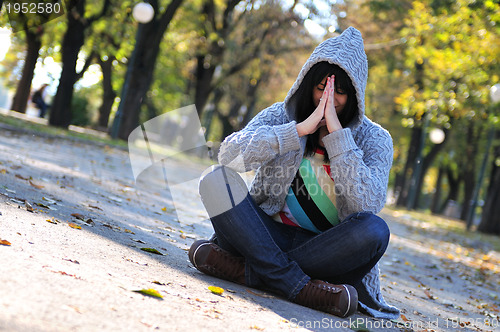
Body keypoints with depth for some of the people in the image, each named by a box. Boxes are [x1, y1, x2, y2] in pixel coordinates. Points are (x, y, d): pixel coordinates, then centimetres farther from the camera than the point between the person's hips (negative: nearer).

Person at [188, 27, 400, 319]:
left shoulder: (374, 140, 2)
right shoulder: (282, 115, 5)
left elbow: (368, 204, -17)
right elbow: (229, 154, -13)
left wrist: (337, 132, -19)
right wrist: (301, 129, -19)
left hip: (327, 248, -1)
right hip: (269, 233, 1)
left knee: (375, 231, -32)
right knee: (217, 179, -22)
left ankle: (248, 270, -30)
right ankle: (299, 286, -32)